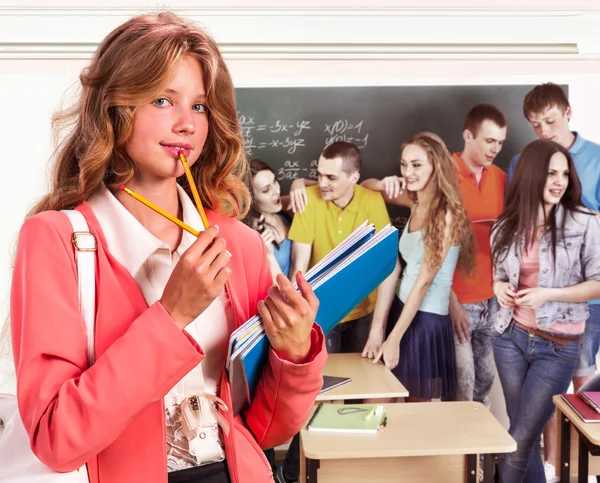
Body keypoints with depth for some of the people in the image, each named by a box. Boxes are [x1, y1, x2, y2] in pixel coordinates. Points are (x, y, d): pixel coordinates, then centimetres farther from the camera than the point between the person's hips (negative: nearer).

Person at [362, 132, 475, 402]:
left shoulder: (447, 214, -17)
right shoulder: (416, 201, 4)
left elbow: (424, 281, -19)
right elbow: (365, 187, 18)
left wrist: (394, 339, -19)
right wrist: (385, 184, -7)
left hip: (427, 319, -7)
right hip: (402, 307, 7)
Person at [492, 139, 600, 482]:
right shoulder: (507, 228, 3)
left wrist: (548, 294, -19)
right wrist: (500, 288, -5)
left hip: (558, 346, -4)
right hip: (511, 337, 4)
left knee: (519, 442, 1)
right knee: (526, 436, 14)